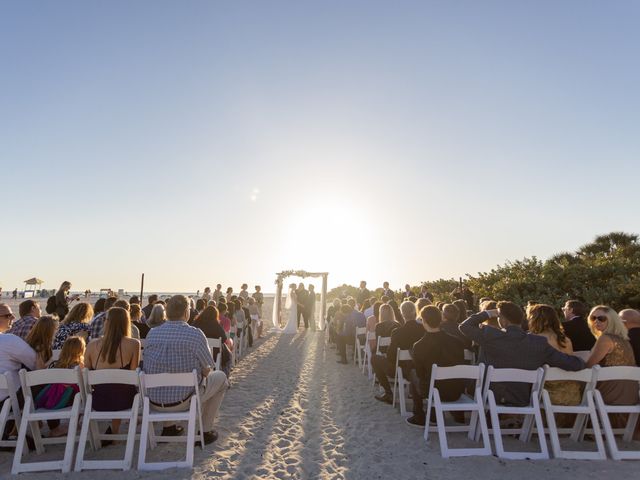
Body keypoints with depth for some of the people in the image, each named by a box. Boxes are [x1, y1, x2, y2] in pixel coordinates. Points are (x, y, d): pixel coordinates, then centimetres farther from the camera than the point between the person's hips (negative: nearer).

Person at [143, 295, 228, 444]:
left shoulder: (151, 333, -3)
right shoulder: (195, 334, -18)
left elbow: (147, 364, 12)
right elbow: (207, 371, -11)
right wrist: (205, 370, 13)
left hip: (154, 401, 6)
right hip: (182, 401, -5)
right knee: (220, 377, 17)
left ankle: (168, 426, 35)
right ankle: (205, 431, 20)